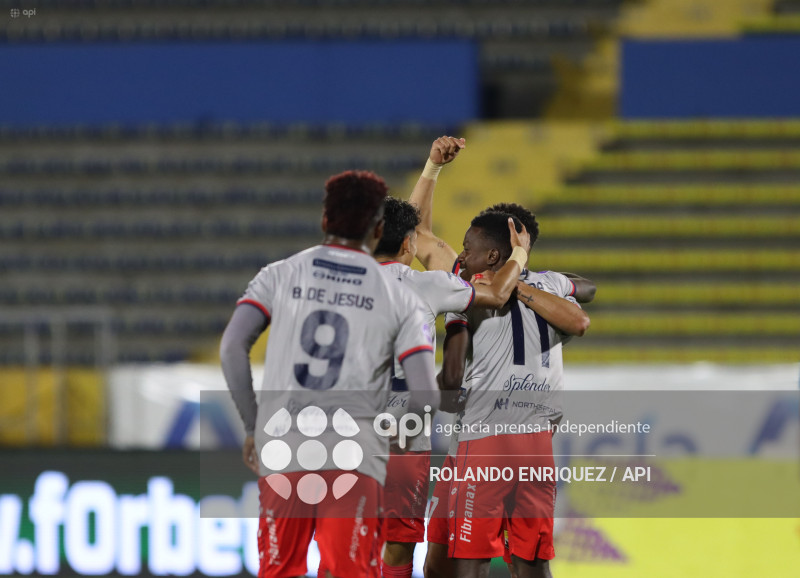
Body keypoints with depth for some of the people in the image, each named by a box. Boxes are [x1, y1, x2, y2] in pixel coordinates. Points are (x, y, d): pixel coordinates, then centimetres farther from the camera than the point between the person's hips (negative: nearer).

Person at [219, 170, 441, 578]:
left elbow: (232, 347, -1)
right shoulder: (400, 298, 7)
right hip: (355, 457, -2)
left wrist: (252, 427, 9)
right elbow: (425, 394, -1)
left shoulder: (281, 276, 11)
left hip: (281, 453, 2)